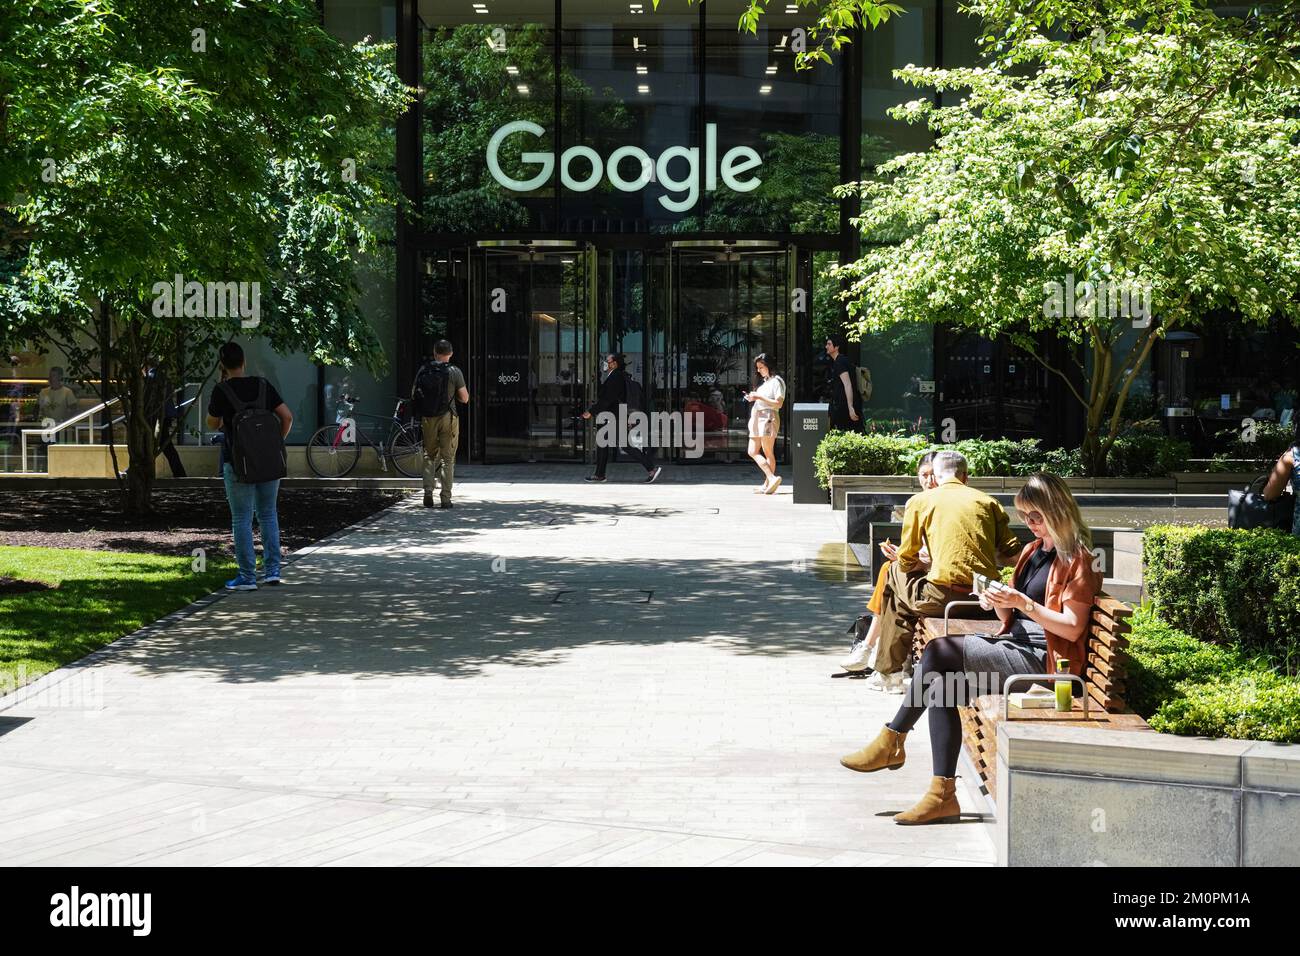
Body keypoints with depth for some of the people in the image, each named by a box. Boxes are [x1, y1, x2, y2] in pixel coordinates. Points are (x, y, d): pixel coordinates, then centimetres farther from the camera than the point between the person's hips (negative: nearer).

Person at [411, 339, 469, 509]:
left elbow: (413, 395, 7)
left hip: (427, 419, 2)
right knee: (447, 458, 4)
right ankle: (446, 497, 1)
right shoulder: (454, 372, -5)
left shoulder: (423, 370, 2)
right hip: (447, 418, -2)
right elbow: (464, 398, -3)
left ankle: (428, 492, 3)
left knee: (429, 456, 16)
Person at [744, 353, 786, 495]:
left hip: (769, 417, -9)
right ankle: (772, 478, 0)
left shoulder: (776, 381, -5)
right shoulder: (763, 382, 22)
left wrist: (759, 397, -15)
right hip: (757, 417, 9)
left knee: (768, 452, -9)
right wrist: (752, 398, 8)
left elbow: (778, 403, -13)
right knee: (752, 452, 2)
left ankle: (768, 484, -10)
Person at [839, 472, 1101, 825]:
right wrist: (999, 603, -1)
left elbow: (1073, 628, -14)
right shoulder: (1032, 551, 21)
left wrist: (1022, 602, -22)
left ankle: (891, 741, -15)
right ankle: (942, 794, -19)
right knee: (942, 684, -18)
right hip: (1014, 647, 9)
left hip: (1042, 660, -9)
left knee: (941, 650, -24)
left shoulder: (1076, 560, -5)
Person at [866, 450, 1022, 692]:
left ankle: (892, 671, 27)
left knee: (895, 574, 26)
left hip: (943, 596, -4)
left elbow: (906, 561, 6)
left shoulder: (920, 501, 7)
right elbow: (1012, 555, 8)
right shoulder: (987, 501, 14)